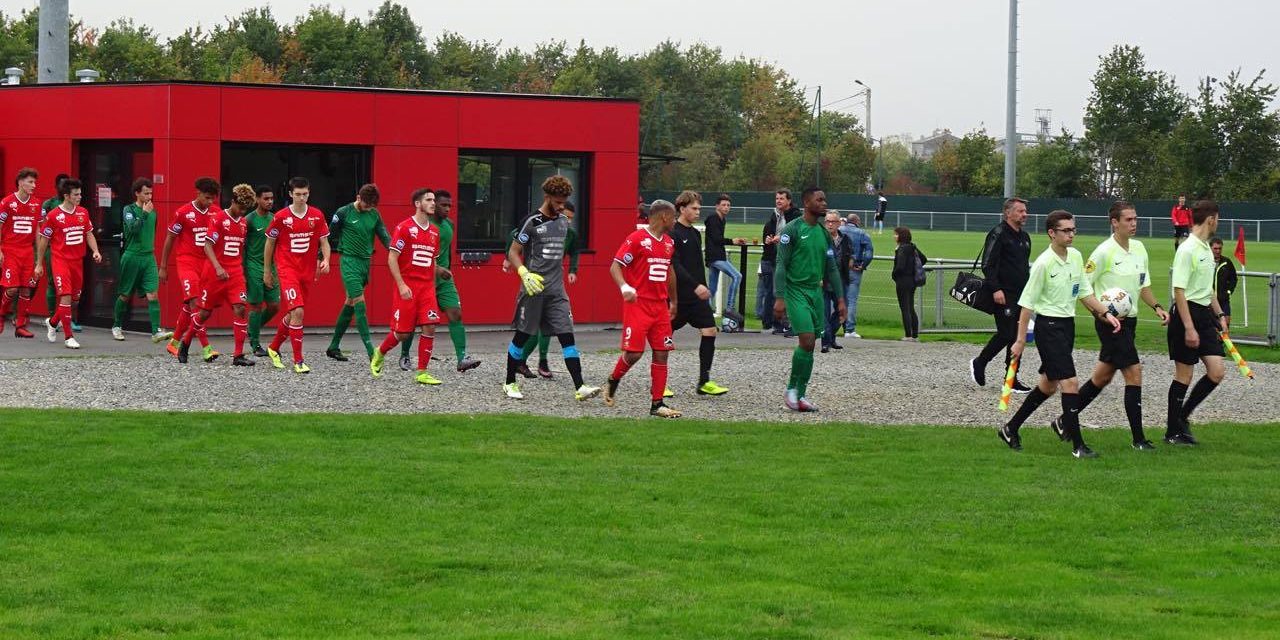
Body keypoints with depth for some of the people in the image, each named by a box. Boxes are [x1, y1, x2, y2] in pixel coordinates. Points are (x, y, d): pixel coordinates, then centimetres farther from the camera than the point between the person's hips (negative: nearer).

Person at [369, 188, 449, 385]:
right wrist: (401, 285, -17)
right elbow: (392, 259, -10)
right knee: (403, 332, -2)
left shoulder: (434, 231, 12)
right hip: (407, 286, -5)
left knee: (429, 327, -8)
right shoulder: (405, 227, -7)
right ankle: (379, 354, 27)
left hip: (427, 287, 5)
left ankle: (422, 373, -2)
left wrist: (433, 287, 16)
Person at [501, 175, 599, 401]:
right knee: (522, 336, 4)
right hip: (533, 289, -5)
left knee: (567, 336, -5)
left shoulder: (563, 222, 12)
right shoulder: (532, 222, -7)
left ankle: (580, 387, -11)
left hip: (556, 291, 5)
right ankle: (510, 383, 19)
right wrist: (524, 273, -20)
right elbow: (513, 252, -6)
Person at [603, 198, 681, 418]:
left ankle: (657, 404, 4)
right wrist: (625, 287, -29)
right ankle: (612, 382, 19)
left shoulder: (669, 243, 14)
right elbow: (615, 266, -12)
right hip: (638, 304, -7)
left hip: (660, 306, 7)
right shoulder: (637, 239, -9)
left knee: (662, 354, 1)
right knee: (634, 352, -10)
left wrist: (673, 302, 32)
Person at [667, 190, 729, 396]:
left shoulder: (695, 234, 15)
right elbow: (674, 265, -19)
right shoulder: (671, 234, -11)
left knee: (709, 331, -4)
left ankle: (704, 382, 0)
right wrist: (696, 286, -25)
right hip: (677, 295, -7)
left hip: (696, 296, 7)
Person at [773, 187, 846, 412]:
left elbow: (831, 268, 18)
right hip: (796, 290, -7)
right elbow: (781, 265, -10)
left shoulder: (824, 233, 13)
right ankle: (792, 389, -2)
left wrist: (840, 299, 12)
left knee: (810, 345, 4)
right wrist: (779, 298, -16)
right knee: (807, 340, -17)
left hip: (816, 291, 7)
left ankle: (800, 395, 10)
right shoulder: (792, 229, -7)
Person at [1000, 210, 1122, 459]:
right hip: (1048, 325, -8)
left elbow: (1084, 292, 16)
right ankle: (1078, 445, -8)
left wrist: (1105, 313, 5)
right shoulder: (1043, 264, -17)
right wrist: (1021, 340, -13)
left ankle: (1011, 429, 29)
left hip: (1067, 324, 8)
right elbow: (1027, 303, -13)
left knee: (1049, 384, 15)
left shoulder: (1075, 256, 5)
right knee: (1070, 382, -12)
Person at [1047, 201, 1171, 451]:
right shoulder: (1104, 252, -14)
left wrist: (1156, 307, 6)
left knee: (1102, 376, 14)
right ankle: (1138, 438, -7)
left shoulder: (1139, 248, 9)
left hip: (1129, 320, 8)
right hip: (1110, 322, -8)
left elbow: (1143, 285, 21)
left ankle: (1064, 421, 26)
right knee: (1134, 372, -12)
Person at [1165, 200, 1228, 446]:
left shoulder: (1206, 250, 14)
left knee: (1216, 372, 1)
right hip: (1187, 314, -8)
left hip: (1205, 315, 8)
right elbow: (1179, 291, -19)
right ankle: (1172, 431, 9)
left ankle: (1182, 417, 15)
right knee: (1184, 374, -1)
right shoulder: (1187, 250, -15)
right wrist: (1189, 328, -23)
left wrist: (1220, 315, 20)